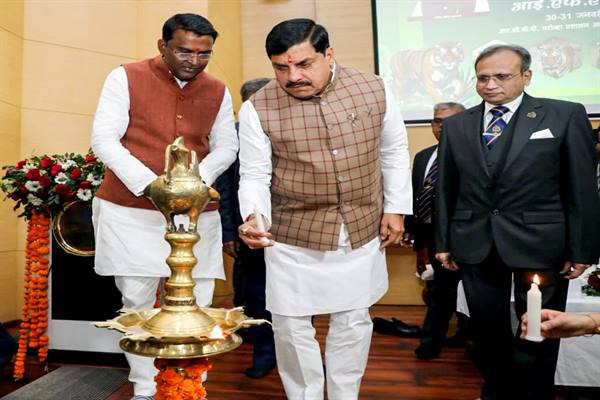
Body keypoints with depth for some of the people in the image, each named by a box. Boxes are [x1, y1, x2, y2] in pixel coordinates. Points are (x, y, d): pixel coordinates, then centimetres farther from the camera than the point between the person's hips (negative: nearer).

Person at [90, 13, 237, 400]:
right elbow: (103, 139, -7)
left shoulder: (219, 91, 7)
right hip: (129, 210, -2)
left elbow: (227, 147, 9)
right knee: (137, 300, 5)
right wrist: (148, 184, -20)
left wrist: (196, 179, -12)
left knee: (196, 303, 4)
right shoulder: (126, 77, -1)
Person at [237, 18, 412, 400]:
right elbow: (255, 175, -8)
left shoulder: (375, 90, -5)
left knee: (353, 322, 16)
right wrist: (253, 216, -27)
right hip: (293, 238, -1)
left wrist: (395, 208, 4)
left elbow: (394, 150, 7)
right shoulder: (258, 109, -11)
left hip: (363, 232, 2)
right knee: (292, 327, 9)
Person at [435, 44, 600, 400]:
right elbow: (446, 190, 7)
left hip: (539, 245, -2)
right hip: (475, 246, 3)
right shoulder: (456, 125, 6)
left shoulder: (566, 115, -2)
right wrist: (443, 242, 6)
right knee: (487, 330, 15)